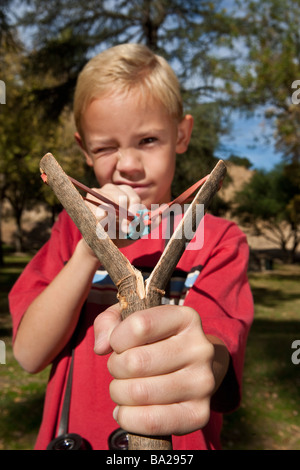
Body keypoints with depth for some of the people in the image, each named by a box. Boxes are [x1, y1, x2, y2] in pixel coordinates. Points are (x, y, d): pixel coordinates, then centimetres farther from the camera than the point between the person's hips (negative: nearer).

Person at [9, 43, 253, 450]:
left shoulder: (217, 239, -12)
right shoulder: (72, 228, -5)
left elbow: (217, 346, -26)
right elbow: (29, 355, -13)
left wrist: (203, 362, -49)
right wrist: (90, 251, -27)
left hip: (178, 445, -1)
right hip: (71, 436, 2)